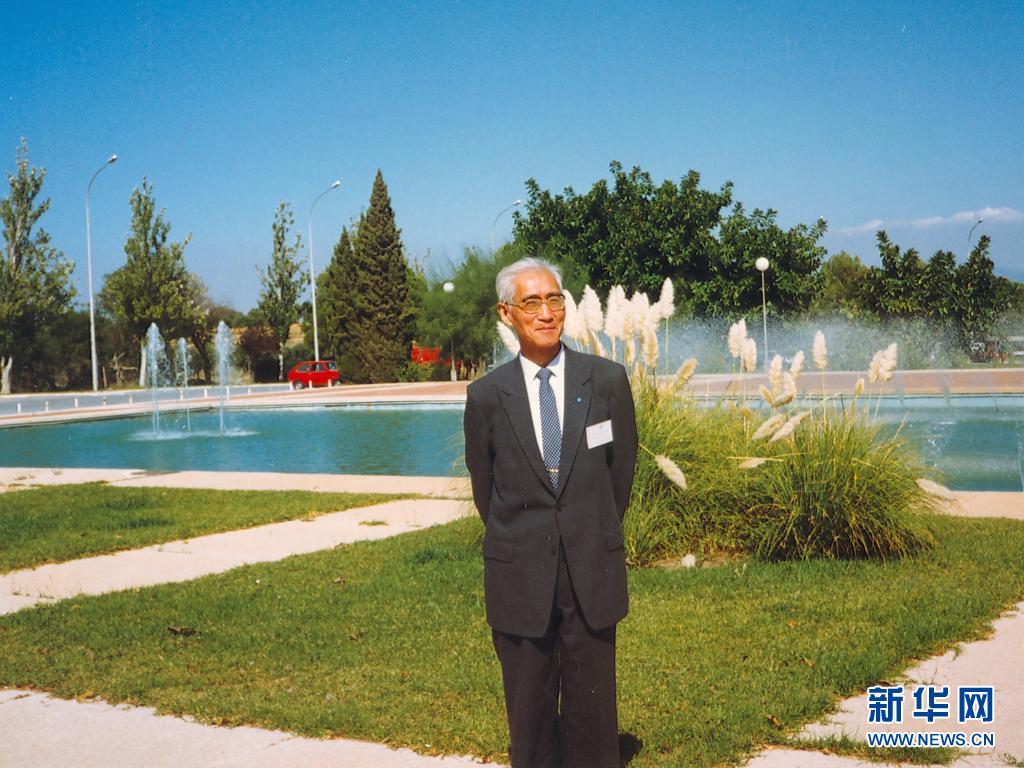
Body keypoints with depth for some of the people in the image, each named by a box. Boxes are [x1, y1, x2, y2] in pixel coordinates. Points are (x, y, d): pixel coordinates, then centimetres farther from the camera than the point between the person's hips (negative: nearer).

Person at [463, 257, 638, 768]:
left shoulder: (608, 380, 0)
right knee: (529, 711, 8)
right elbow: (484, 489, 10)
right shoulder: (486, 395, -1)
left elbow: (621, 472, 9)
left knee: (592, 707, 7)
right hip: (519, 578, 0)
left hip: (592, 572, 0)